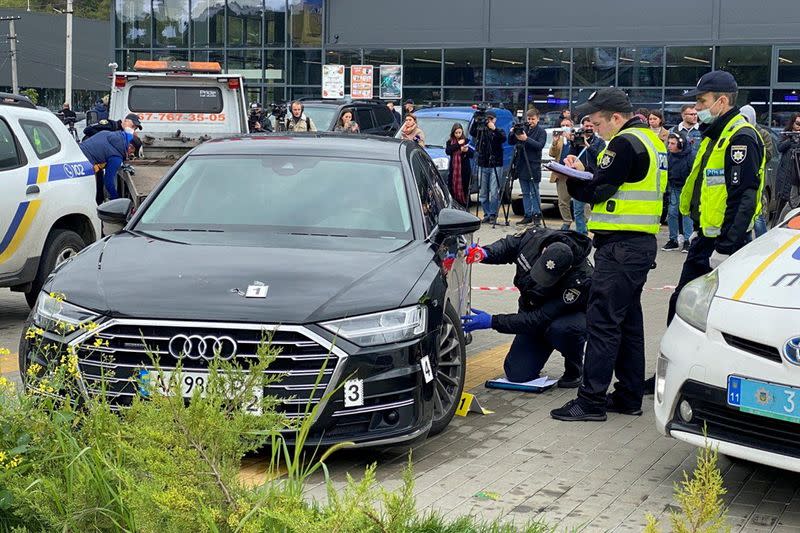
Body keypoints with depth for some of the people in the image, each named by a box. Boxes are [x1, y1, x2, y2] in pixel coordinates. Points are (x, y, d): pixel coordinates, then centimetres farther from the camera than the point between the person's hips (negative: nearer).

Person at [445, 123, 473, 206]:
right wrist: (458, 144, -10)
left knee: (464, 189, -4)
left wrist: (467, 150, -18)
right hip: (453, 170, 1)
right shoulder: (449, 142, 11)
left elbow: (472, 154, 3)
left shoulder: (466, 141, 7)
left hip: (464, 170, -1)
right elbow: (447, 151, -8)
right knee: (453, 190, -5)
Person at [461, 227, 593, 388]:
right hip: (533, 311, 4)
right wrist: (485, 253, -25)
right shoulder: (534, 237, -25)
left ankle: (574, 369, -8)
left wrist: (492, 322, -37)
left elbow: (540, 319, -36)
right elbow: (507, 245, -2)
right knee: (517, 374, -11)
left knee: (560, 329, -41)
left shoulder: (581, 280, -38)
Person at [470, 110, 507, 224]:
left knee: (494, 193, -7)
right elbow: (472, 133, -11)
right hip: (482, 166, 3)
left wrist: (494, 129, -28)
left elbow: (503, 139, -16)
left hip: (496, 166, -3)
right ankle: (487, 214, 14)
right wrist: (476, 121, -25)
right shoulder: (480, 130, 10)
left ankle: (493, 214, 0)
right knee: (483, 193, 5)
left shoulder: (499, 131, 5)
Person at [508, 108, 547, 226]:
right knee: (525, 193, 8)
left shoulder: (541, 131, 1)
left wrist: (526, 139, -23)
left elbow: (540, 145, -14)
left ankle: (536, 215, 1)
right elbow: (511, 142, 12)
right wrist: (512, 134, -8)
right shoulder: (522, 128, 13)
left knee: (534, 193, -4)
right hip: (521, 166, 5)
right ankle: (527, 216, 11)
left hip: (533, 166, -5)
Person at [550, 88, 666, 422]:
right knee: (628, 321, 14)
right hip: (642, 243, 11)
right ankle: (629, 396, 20)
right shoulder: (650, 140, 17)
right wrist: (583, 175, 6)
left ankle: (591, 400, -7)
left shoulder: (625, 143, -15)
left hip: (620, 247, -11)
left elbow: (595, 192, -15)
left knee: (603, 321, -8)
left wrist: (571, 178, 2)